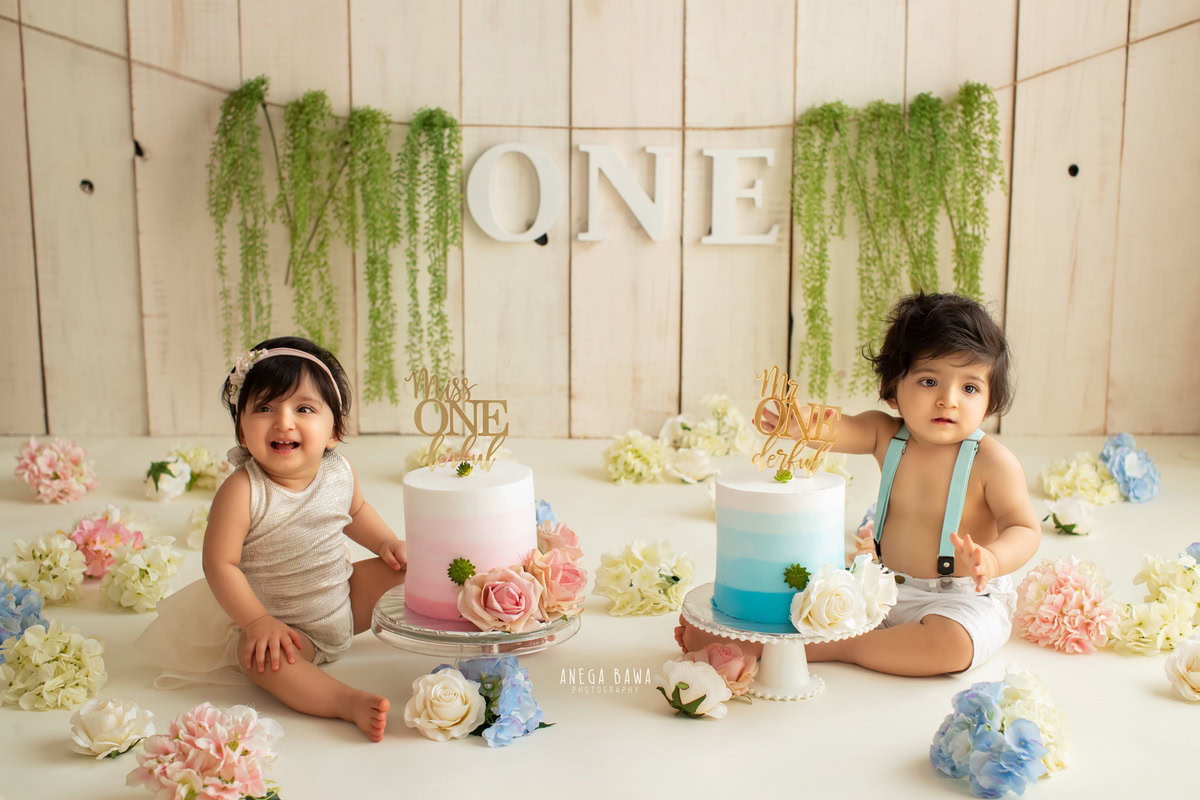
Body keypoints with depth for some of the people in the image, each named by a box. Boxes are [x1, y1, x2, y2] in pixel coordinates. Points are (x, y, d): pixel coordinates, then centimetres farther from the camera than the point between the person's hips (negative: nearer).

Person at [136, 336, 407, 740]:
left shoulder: (340, 472, -8)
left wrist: (387, 543, 2)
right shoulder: (241, 491, -26)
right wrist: (257, 622, -26)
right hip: (279, 620, -5)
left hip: (344, 602, 6)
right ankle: (348, 702, -40)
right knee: (264, 656, -35)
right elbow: (220, 564, -22)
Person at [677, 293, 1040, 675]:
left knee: (952, 643, -34)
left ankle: (829, 648, -28)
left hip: (964, 598, -5)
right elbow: (838, 429, -19)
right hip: (888, 587, 6)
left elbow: (1025, 528, -15)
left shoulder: (993, 461, -15)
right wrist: (802, 423, -44)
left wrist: (991, 560, -38)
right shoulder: (886, 434, -3)